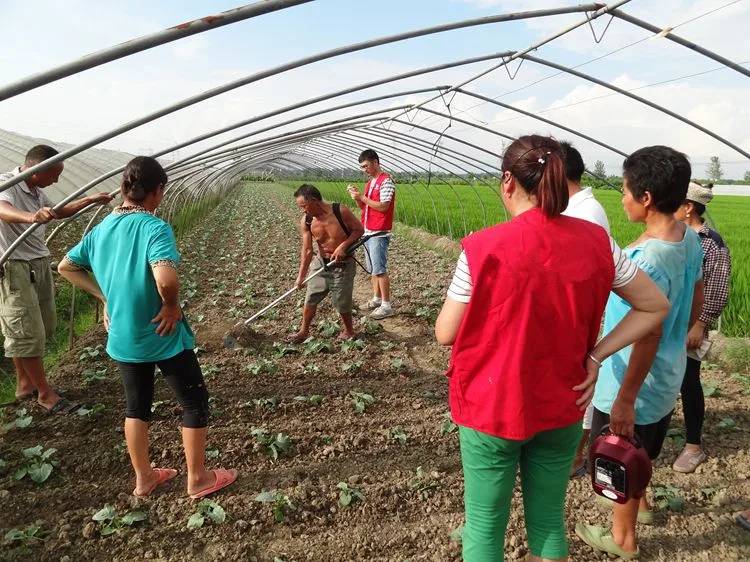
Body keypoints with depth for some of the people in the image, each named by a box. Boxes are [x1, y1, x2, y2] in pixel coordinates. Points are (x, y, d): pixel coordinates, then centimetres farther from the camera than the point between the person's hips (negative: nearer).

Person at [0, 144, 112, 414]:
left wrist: (91, 200, 21)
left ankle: (24, 384, 28)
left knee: (42, 328, 14)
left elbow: (58, 211, 27)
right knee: (28, 332, -3)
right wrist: (32, 216, -62)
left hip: (39, 264, 9)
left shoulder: (36, 190, 8)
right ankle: (45, 392, 6)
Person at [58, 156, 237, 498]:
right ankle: (198, 479, 23)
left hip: (121, 338, 7)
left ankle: (143, 478, 36)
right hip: (162, 336, -7)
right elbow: (166, 279, -39)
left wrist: (104, 295, 11)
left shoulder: (101, 229, 1)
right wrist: (171, 305, -20)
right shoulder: (154, 227, -22)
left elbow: (65, 267, 14)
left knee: (136, 406, 22)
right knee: (195, 403, 12)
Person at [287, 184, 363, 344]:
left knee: (341, 302, 4)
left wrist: (343, 246, -23)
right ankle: (304, 331, 26)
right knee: (310, 299, 8)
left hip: (343, 264, -4)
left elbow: (359, 229, -11)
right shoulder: (306, 222, -12)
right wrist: (301, 276, -15)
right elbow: (306, 250, -10)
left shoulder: (341, 211, -22)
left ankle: (348, 330, 29)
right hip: (320, 263, 4)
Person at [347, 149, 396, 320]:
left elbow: (383, 206, -20)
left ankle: (386, 306, -3)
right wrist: (356, 196, -1)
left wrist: (362, 197, -16)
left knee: (380, 269, -8)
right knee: (373, 269, 13)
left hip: (379, 233, -9)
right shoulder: (370, 182, 15)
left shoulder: (386, 181, -12)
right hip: (367, 231, 9)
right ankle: (377, 299, 23)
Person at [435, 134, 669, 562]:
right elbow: (656, 306, 2)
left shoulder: (485, 247, -19)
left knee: (485, 524, 16)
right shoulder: (595, 242, -6)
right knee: (548, 519, 22)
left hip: (492, 410, -3)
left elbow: (446, 333, -12)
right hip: (561, 408, 4)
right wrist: (595, 356, 0)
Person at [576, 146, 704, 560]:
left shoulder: (647, 259, -31)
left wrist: (625, 399, -21)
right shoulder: (689, 238, -4)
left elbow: (649, 335, -28)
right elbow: (696, 301, 8)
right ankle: (637, 502, 56)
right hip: (668, 377, 8)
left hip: (635, 382, -8)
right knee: (638, 451, 31)